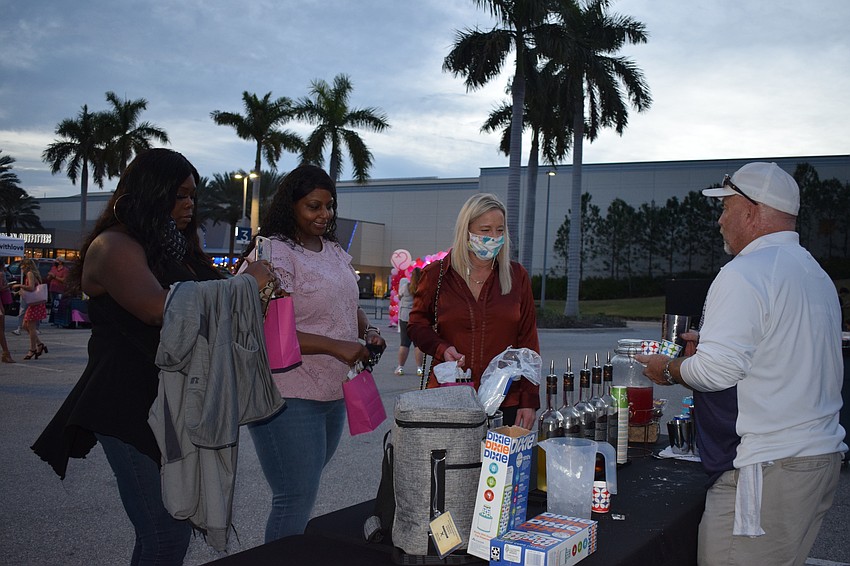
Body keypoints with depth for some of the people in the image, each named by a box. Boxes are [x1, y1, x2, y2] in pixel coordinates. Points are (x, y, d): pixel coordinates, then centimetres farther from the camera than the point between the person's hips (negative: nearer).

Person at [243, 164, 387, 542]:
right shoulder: (274, 253, -14)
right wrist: (335, 346, -24)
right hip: (289, 398, -8)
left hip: (334, 394, 8)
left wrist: (368, 333, 2)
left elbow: (350, 305, 24)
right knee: (297, 499, -3)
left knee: (304, 491, 19)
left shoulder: (335, 252, 12)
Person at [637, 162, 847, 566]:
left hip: (767, 471, -10)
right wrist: (708, 346, 19)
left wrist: (669, 370, -1)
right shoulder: (815, 273, 15)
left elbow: (716, 370, -21)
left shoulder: (744, 274, -15)